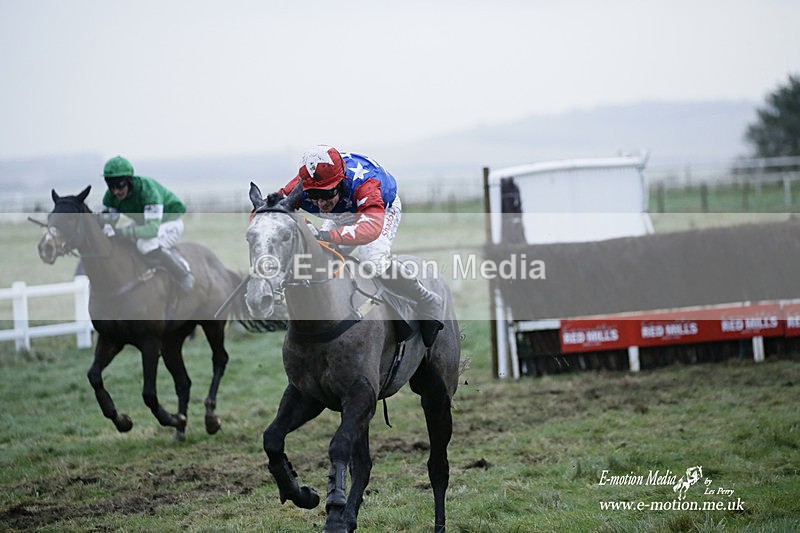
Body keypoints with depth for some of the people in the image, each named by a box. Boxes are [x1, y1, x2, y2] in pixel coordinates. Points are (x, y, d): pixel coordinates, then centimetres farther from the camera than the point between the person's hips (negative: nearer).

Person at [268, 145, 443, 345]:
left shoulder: (364, 183, -47)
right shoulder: (301, 186, -34)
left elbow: (372, 227, -64)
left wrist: (327, 235, -77)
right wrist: (273, 205, -53)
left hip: (382, 209, -6)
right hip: (342, 216, 6)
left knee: (373, 261, -29)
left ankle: (429, 304, -9)